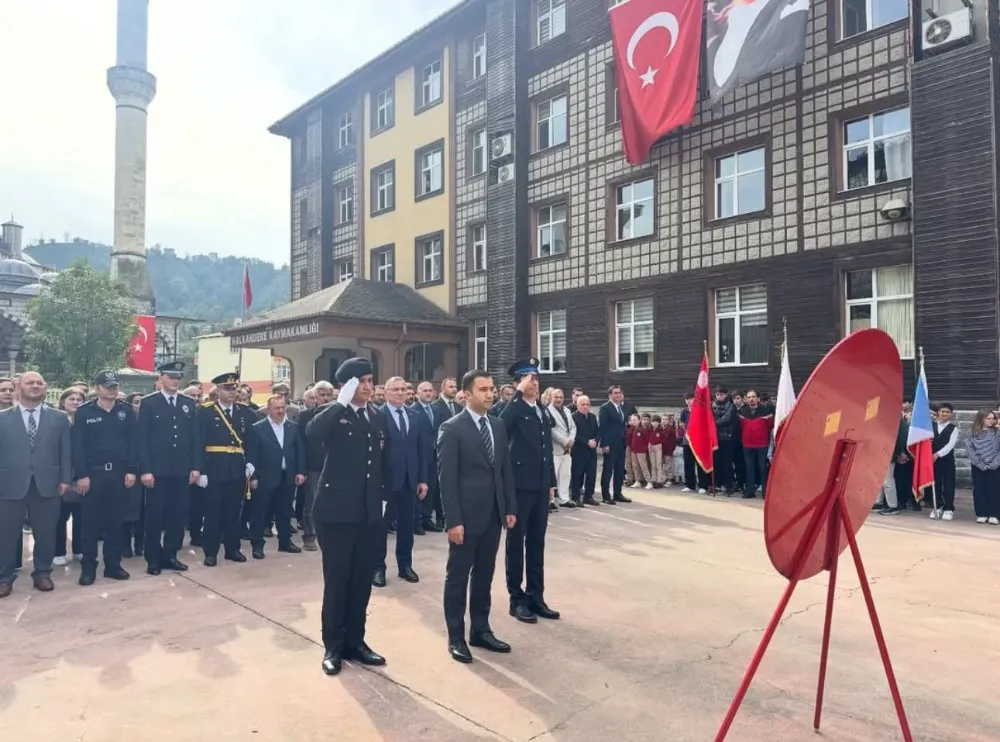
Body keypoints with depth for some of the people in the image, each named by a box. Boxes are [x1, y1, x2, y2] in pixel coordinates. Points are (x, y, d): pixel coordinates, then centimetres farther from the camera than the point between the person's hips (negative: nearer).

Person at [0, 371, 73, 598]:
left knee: (46, 533, 8)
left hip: (47, 485, 0)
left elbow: (66, 451, 4)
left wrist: (65, 479, -2)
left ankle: (42, 573, 23)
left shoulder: (59, 418, 6)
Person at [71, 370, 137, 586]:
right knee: (91, 522, 4)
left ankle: (113, 564, 17)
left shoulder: (127, 411, 5)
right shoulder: (83, 412, 0)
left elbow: (132, 442, 3)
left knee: (116, 521, 8)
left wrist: (131, 470, -4)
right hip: (92, 473, -1)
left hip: (119, 473, 2)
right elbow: (77, 446, -3)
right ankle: (88, 566, 15)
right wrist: (81, 475, -10)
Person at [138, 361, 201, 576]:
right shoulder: (148, 403, -1)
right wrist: (145, 470, -12)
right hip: (157, 470, -3)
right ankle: (153, 559, 16)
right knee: (155, 516, 5)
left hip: (182, 470, 3)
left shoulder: (189, 404, 9)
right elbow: (142, 439, -5)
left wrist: (196, 467, 2)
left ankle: (170, 555, 21)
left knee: (178, 515, 8)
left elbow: (195, 438, 9)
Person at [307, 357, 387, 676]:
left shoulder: (378, 417, 10)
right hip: (337, 510, -5)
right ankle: (333, 646, 19)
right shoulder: (335, 415, -6)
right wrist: (342, 402, -26)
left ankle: (355, 641, 27)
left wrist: (382, 497, 12)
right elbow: (311, 432, -29)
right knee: (336, 580, 4)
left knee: (362, 580, 13)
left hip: (369, 512, 5)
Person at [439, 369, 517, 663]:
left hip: (493, 515, 6)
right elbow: (447, 479, -14)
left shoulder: (498, 426, 9)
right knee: (458, 577, 8)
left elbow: (506, 470, 12)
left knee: (484, 576, 16)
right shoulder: (451, 429, -11)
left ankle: (481, 630, 30)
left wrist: (510, 508, 8)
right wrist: (453, 520, -17)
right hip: (466, 517, -6)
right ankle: (456, 637, 21)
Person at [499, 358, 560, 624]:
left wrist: (551, 483, 15)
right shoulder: (514, 410, -8)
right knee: (516, 543, 5)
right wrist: (519, 394, -27)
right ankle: (517, 599, 15)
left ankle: (535, 597, 24)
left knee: (537, 543, 14)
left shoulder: (543, 413, 13)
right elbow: (500, 426, -32)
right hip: (520, 485, -7)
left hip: (541, 486, 7)